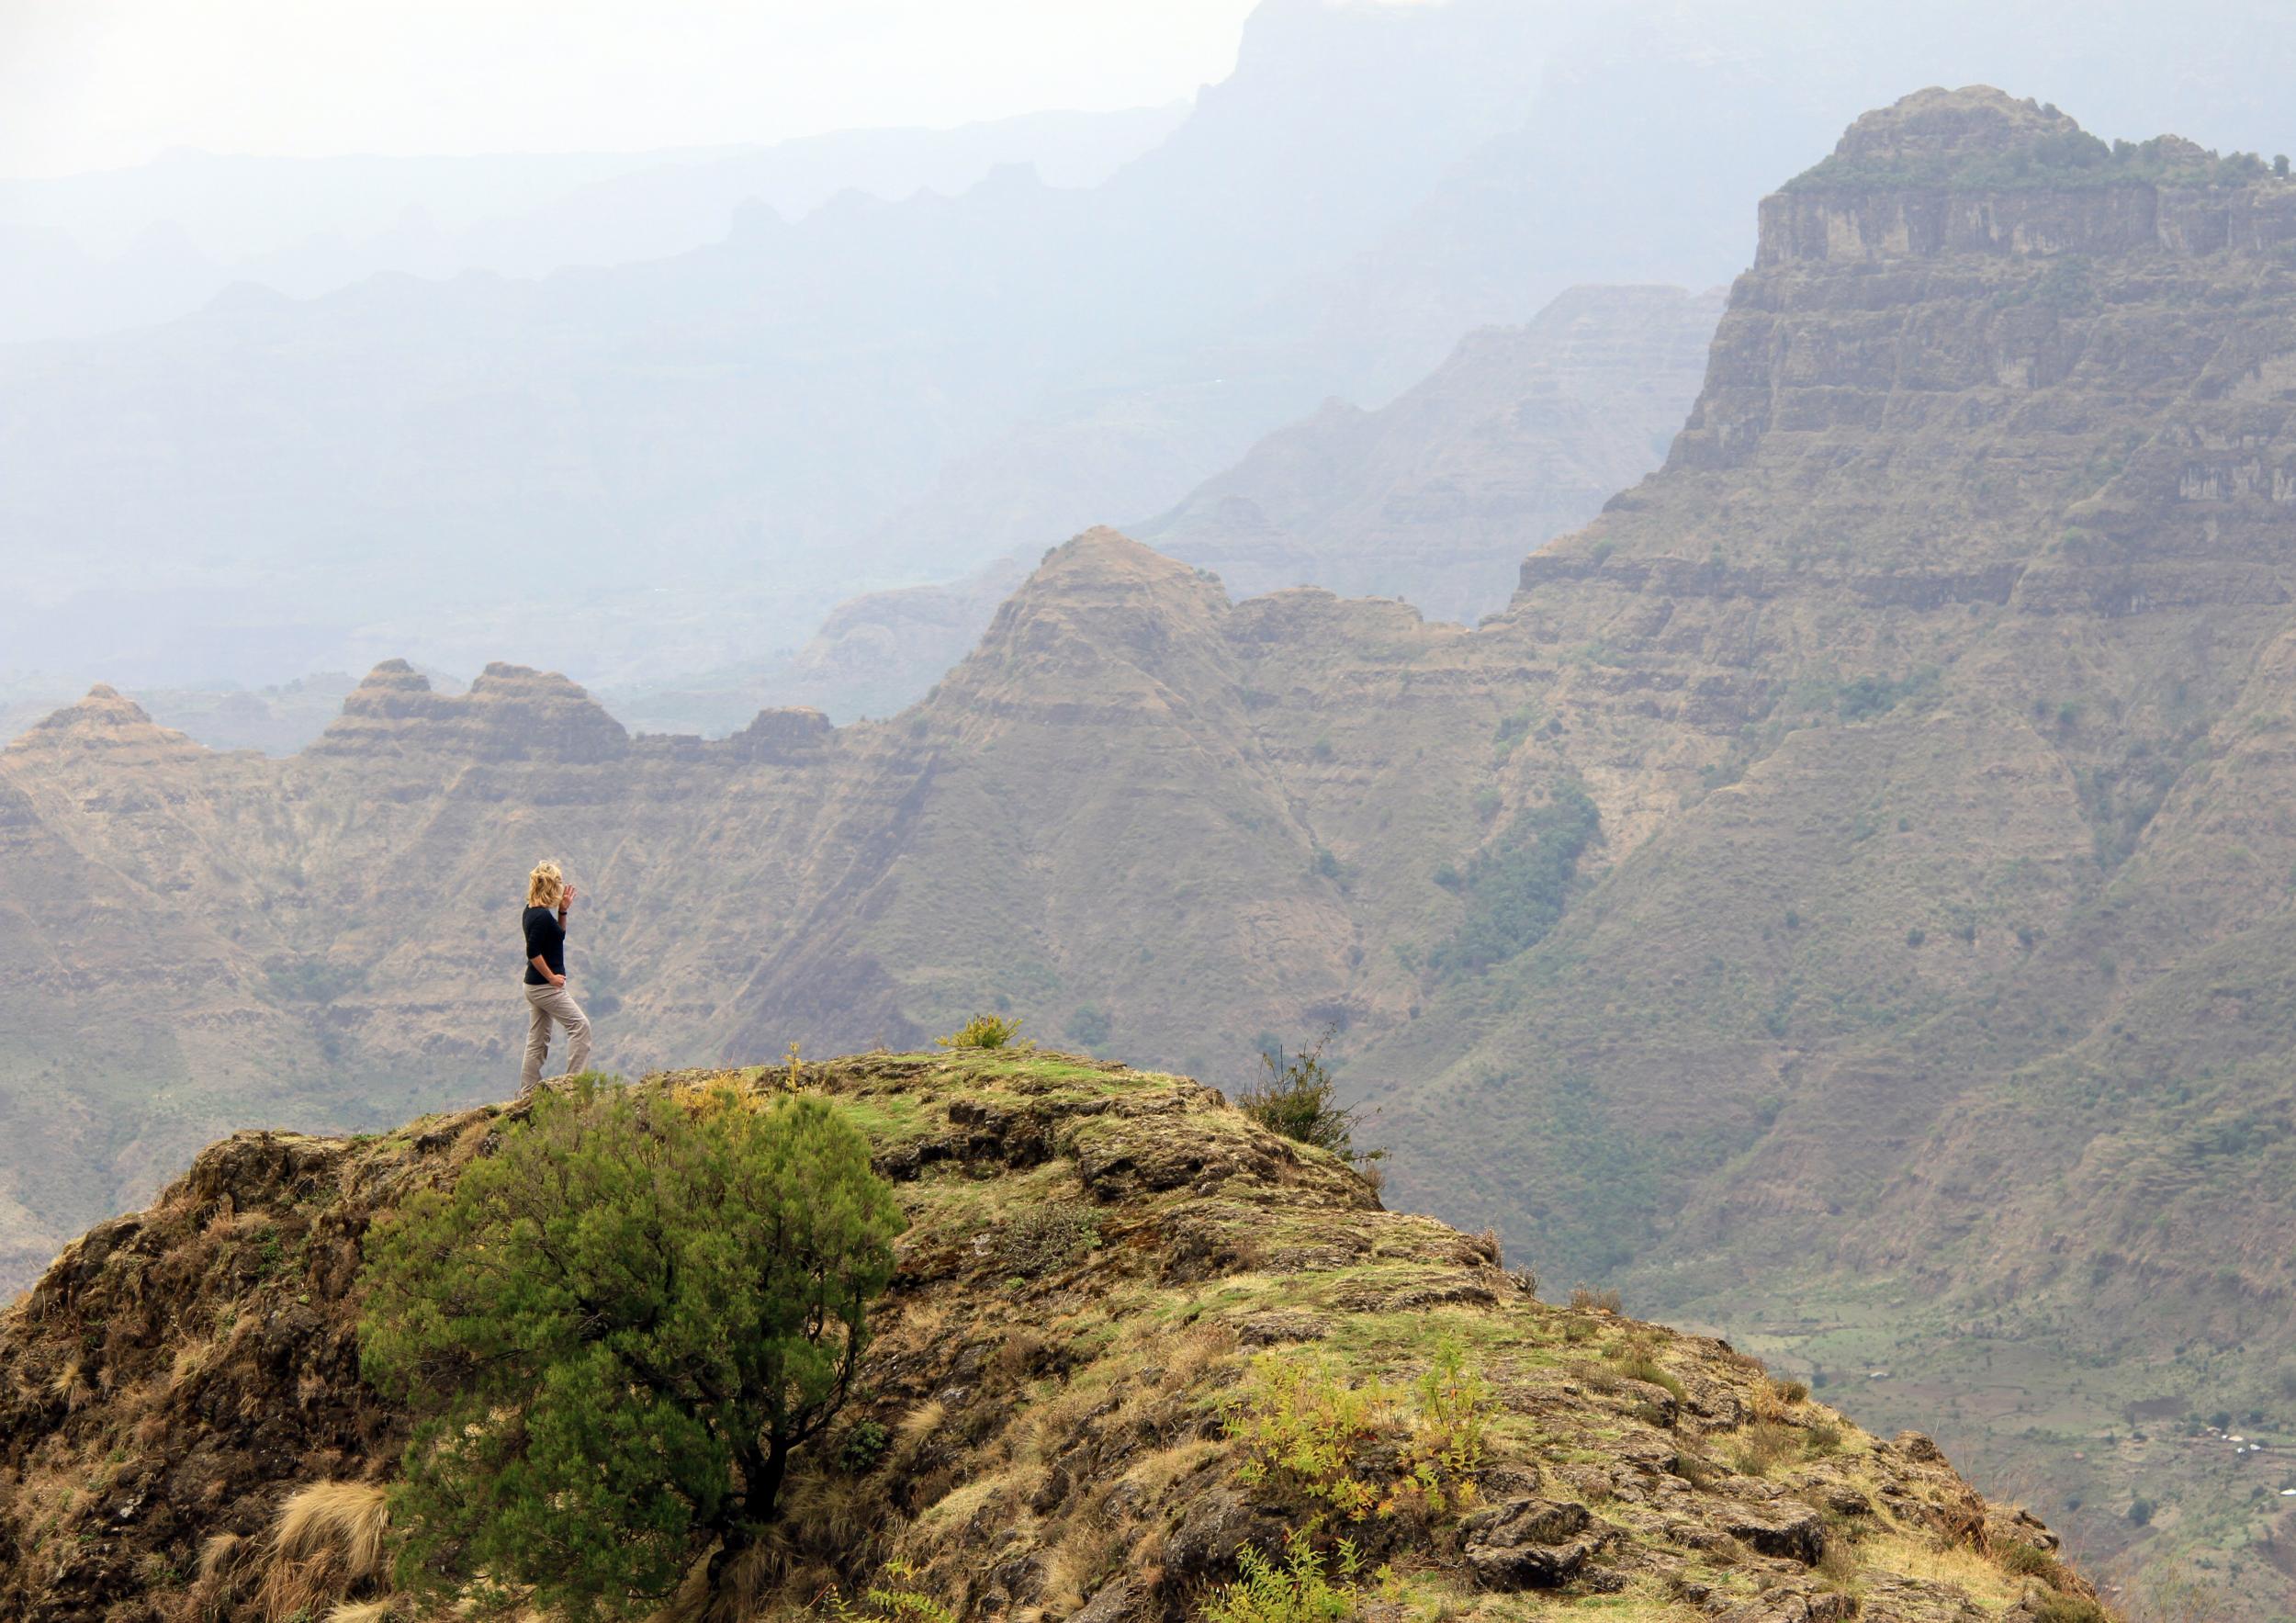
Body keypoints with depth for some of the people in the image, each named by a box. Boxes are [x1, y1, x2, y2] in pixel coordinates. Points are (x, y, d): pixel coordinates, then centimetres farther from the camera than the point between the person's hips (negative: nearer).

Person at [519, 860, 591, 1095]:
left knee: (537, 1040, 13)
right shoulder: (542, 916, -20)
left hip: (534, 985, 10)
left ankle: (527, 1094, 15)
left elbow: (557, 936, 23)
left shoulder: (532, 912, 10)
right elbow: (533, 952, -26)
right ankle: (575, 1080, -8)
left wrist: (563, 911, 11)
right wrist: (552, 977, -18)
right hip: (545, 986, -10)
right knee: (580, 1025, -5)